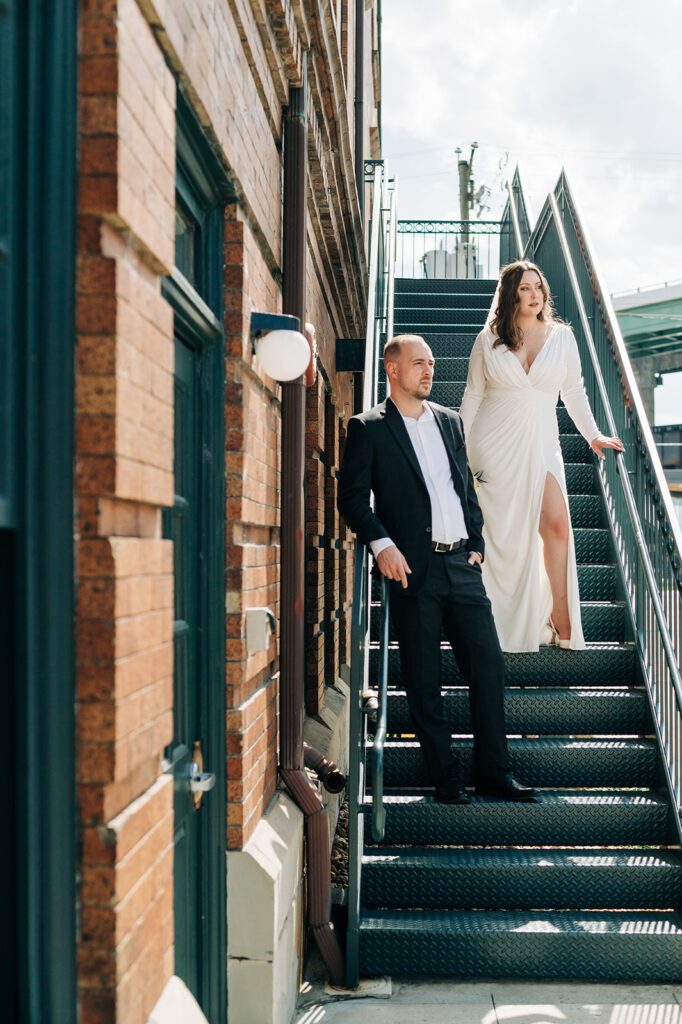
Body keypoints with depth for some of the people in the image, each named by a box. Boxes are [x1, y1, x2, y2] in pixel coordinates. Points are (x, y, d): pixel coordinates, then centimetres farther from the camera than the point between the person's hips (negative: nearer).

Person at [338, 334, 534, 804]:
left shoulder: (450, 421, 16)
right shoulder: (368, 428, 0)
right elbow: (353, 496, -5)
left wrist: (476, 542, 11)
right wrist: (382, 544, -16)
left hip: (461, 565, 5)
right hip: (413, 568, -5)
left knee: (489, 663, 3)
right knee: (424, 681, 2)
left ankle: (494, 772, 14)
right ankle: (445, 778, 13)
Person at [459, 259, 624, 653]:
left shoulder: (561, 336, 5)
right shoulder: (488, 340, 2)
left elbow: (573, 391, 14)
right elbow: (473, 396, 7)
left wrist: (593, 434, 14)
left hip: (539, 445, 1)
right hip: (495, 446, -1)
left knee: (556, 525, -13)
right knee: (500, 534, 1)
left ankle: (561, 617, 0)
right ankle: (502, 623, 15)